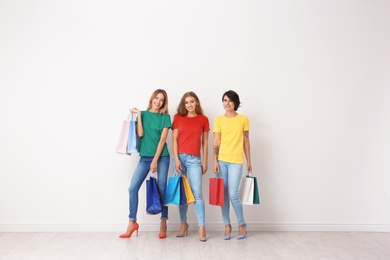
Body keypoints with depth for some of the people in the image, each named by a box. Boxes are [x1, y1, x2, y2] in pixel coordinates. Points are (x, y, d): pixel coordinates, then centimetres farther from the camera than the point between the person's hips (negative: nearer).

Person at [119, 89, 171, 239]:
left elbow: (163, 139, -6)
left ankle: (163, 224, 13)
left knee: (162, 189, 1)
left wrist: (155, 160, -11)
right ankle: (132, 222, 8)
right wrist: (139, 115, -6)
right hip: (145, 157, 2)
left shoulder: (165, 117, 1)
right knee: (133, 188, -5)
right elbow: (140, 134, -5)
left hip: (161, 157, -2)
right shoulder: (143, 114, 8)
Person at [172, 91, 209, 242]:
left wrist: (205, 161, 5)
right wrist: (176, 159, -6)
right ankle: (183, 224, 19)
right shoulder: (178, 118, 7)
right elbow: (174, 139, 3)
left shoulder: (203, 119, 6)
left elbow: (205, 142, 8)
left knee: (197, 193, -8)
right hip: (180, 157, 1)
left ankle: (201, 228, -3)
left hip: (194, 159, -1)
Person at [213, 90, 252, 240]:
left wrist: (249, 162, 7)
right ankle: (227, 226, 19)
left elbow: (246, 141, 7)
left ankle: (242, 224, 15)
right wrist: (215, 162, -6)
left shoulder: (243, 119, 5)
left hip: (236, 161, -2)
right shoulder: (218, 120, 5)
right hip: (221, 160, 2)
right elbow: (216, 142, 2)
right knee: (223, 195, 5)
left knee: (233, 194, -7)